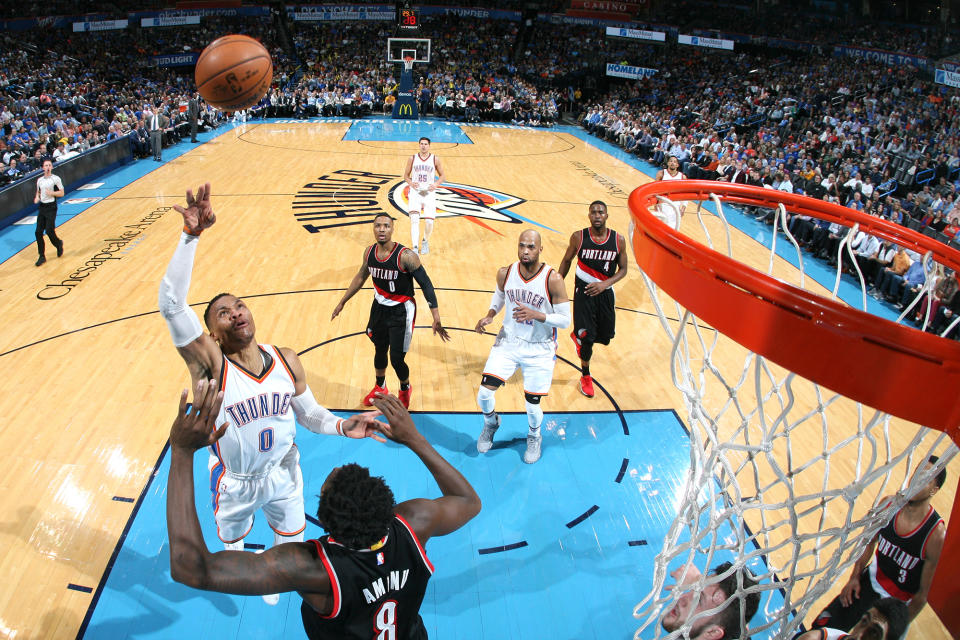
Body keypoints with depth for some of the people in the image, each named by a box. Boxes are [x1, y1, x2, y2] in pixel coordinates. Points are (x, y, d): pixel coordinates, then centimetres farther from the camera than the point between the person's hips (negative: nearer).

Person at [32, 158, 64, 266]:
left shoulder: (56, 179, -4)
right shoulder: (39, 180, 11)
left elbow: (61, 193, -4)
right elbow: (38, 192, 23)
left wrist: (52, 193, -20)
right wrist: (37, 198, 2)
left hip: (51, 207, -5)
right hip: (41, 207, 5)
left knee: (49, 231, -11)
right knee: (38, 232, -1)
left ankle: (58, 243, 24)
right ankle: (42, 256, 7)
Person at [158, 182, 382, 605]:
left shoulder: (287, 361, -16)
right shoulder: (210, 364, -28)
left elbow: (308, 412, -1)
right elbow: (171, 304, -43)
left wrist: (342, 427, -21)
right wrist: (191, 235, -54)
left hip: (283, 474, 3)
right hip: (235, 484, -2)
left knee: (291, 540, 26)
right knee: (232, 544, 26)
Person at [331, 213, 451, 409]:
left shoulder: (406, 256, -24)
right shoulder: (369, 252, -6)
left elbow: (426, 286, -20)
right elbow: (361, 277, 13)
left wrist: (436, 319, -25)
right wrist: (342, 302, 19)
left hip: (401, 311, -5)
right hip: (379, 307, 5)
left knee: (397, 359, -2)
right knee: (380, 350, 20)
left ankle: (405, 390, 30)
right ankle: (380, 388, 47)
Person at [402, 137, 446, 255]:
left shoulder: (435, 159, 2)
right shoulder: (412, 158, 3)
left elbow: (442, 176, 10)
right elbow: (406, 175, 11)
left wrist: (436, 184, -9)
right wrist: (411, 183, -10)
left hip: (429, 193, 0)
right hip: (415, 192, 0)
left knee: (429, 221, -6)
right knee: (414, 219, -19)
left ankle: (425, 242, 25)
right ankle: (415, 247, -19)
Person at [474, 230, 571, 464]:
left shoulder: (552, 279, -20)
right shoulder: (505, 273, -9)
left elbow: (565, 320, -15)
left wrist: (537, 315, -30)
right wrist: (490, 315, -3)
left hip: (539, 349, -3)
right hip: (508, 341, 3)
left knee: (532, 404, 4)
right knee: (484, 393, -6)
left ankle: (534, 436, 40)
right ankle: (491, 423, 31)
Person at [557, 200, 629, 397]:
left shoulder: (618, 240, -8)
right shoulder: (578, 237, -10)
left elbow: (623, 269, 0)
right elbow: (566, 261, 4)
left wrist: (605, 284, -17)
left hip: (605, 292, 3)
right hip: (583, 291, -2)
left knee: (605, 337, 9)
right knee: (587, 337, -4)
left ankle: (578, 335, 44)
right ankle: (585, 376, 21)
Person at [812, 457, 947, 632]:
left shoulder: (936, 535, -25)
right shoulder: (889, 504, -11)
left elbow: (924, 592, -16)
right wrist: (854, 577, 1)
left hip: (895, 603, -4)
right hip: (870, 580, 4)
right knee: (821, 627, 1)